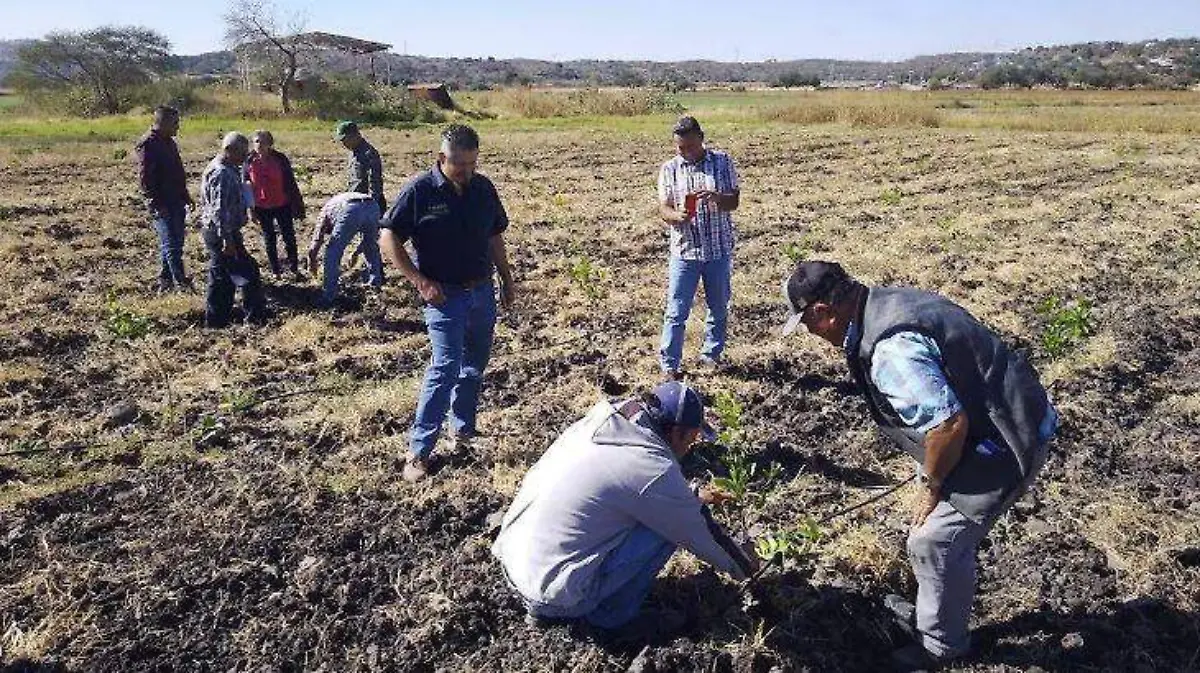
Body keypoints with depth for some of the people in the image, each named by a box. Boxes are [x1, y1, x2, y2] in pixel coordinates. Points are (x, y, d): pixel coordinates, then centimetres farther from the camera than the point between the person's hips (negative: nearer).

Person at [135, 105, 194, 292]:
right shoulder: (147, 144, -14)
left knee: (175, 243, 13)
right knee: (171, 245, -9)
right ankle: (181, 282, -8)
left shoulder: (169, 142, 15)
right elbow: (144, 179, -18)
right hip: (162, 206, -10)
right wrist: (156, 204, -22)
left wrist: (186, 197, 23)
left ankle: (165, 281, 22)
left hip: (176, 202, 10)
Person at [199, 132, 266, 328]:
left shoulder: (229, 170, 11)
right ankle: (256, 315, 7)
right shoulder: (221, 174, -21)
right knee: (248, 272, -2)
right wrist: (227, 241, -25)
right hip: (221, 234, -11)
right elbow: (219, 211, -25)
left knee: (221, 278, 16)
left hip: (221, 233, 11)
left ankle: (216, 318, 25)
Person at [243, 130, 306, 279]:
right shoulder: (250, 162, -4)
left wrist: (298, 206, -3)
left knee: (289, 237, 6)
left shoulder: (280, 159, -9)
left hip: (282, 205, -1)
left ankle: (294, 269, 20)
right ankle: (275, 271, 24)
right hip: (262, 208, 1)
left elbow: (291, 183, -4)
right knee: (269, 239, 12)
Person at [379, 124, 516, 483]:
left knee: (475, 365, 14)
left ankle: (464, 430, 31)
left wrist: (507, 280, 16)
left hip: (483, 291, 6)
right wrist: (421, 282, -16)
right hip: (445, 295, -6)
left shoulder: (484, 188, 4)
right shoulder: (420, 190, -11)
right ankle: (419, 450, -3)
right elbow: (388, 238, -10)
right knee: (446, 367, -11)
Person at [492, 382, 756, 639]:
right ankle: (611, 616, 8)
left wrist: (694, 499, 32)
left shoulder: (595, 424, 3)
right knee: (668, 526, -5)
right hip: (558, 596, -8)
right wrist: (739, 568, 16)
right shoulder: (655, 469, -19)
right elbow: (696, 534, -3)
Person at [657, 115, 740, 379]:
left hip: (719, 250, 1)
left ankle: (711, 354, 32)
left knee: (719, 307, 14)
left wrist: (715, 197, -24)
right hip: (684, 250, -1)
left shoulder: (722, 162, 0)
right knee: (676, 311, -2)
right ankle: (670, 364, 7)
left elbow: (734, 201, -2)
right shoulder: (669, 169, 0)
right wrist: (678, 216, -26)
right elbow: (663, 209, -3)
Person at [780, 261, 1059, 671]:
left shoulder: (889, 349, -29)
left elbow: (949, 424, -31)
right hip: (1005, 422, 10)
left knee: (935, 542, 4)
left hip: (1004, 447, -10)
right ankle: (931, 615, 43)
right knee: (951, 537, 23)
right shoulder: (889, 303, 3)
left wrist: (932, 487, -12)